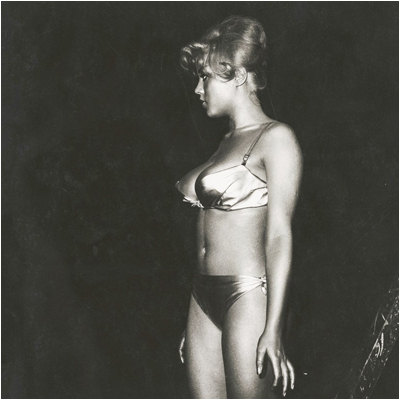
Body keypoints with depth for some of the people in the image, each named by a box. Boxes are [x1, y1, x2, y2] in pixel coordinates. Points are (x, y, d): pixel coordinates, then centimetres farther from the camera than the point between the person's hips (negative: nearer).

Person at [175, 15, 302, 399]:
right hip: (205, 299, 8)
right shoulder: (227, 142, 16)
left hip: (248, 295, -8)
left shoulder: (275, 138, -6)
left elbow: (280, 237, -12)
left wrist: (273, 329, -18)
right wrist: (192, 323, 18)